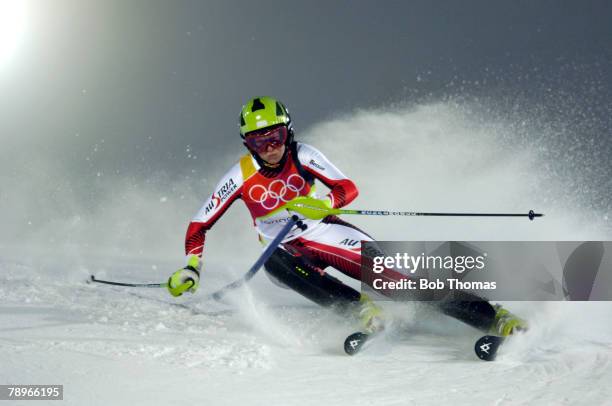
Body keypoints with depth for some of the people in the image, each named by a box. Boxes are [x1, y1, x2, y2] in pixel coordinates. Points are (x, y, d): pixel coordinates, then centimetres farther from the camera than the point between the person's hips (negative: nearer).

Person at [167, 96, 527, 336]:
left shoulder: (302, 156, -13)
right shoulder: (241, 177, -12)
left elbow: (349, 189, -16)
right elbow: (199, 227, -5)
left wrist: (324, 202, -37)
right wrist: (191, 268, -17)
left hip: (325, 233, -1)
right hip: (287, 248, 1)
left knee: (386, 272, -19)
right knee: (273, 263, -36)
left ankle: (490, 317, -23)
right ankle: (358, 308, -41)